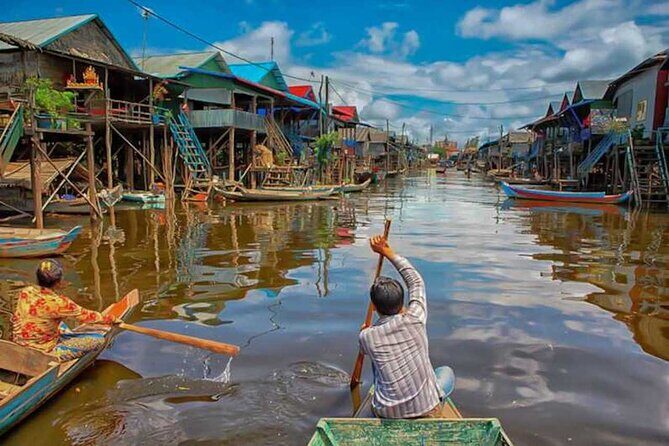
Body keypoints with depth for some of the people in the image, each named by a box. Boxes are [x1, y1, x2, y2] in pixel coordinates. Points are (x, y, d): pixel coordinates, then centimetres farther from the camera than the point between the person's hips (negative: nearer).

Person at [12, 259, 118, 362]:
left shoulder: (25, 292, -6)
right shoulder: (58, 303, -26)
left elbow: (15, 319, 10)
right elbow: (84, 315, -13)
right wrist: (110, 319, 2)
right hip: (44, 353, -8)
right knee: (99, 339, -8)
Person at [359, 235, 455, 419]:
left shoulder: (366, 336, -9)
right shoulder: (415, 319, -13)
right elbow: (416, 281, 3)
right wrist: (387, 251, 8)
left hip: (386, 414, 1)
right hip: (426, 411, -1)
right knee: (446, 372, 28)